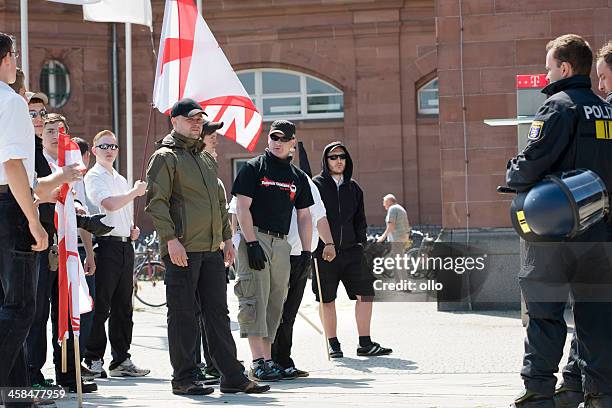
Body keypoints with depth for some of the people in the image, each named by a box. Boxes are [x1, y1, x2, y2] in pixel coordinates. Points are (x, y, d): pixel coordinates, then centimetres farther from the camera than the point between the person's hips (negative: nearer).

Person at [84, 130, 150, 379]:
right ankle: (93, 360, -2)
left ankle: (121, 360, 14)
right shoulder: (93, 177, -3)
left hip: (125, 244, 8)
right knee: (100, 306, -6)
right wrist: (135, 192, -7)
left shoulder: (120, 180, 22)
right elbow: (109, 204, -18)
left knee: (123, 306, 9)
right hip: (106, 244, -8)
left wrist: (133, 229, 12)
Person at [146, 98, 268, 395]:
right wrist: (170, 238, -19)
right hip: (182, 249, -7)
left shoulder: (207, 159, 22)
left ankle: (232, 376, 10)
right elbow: (156, 201, -11)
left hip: (211, 249, 7)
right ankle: (184, 379, 3)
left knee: (218, 313, 8)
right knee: (183, 315, -3)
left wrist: (227, 237, 20)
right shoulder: (165, 157, -3)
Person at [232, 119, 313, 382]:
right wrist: (252, 243, -17)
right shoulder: (253, 168, 0)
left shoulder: (298, 176, 17)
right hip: (255, 239, -6)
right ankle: (259, 363, -17)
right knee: (255, 300, -12)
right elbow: (242, 208, -8)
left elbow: (304, 216, 18)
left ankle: (268, 361, 10)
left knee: (275, 304, 6)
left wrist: (306, 250, 8)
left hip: (282, 244, 6)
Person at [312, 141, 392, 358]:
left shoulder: (353, 188, 14)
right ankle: (333, 344, 12)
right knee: (327, 299, 2)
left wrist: (360, 242, 9)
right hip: (324, 251, -4)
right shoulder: (316, 185, 0)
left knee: (365, 292, -4)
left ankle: (365, 343, 1)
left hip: (350, 250, 4)